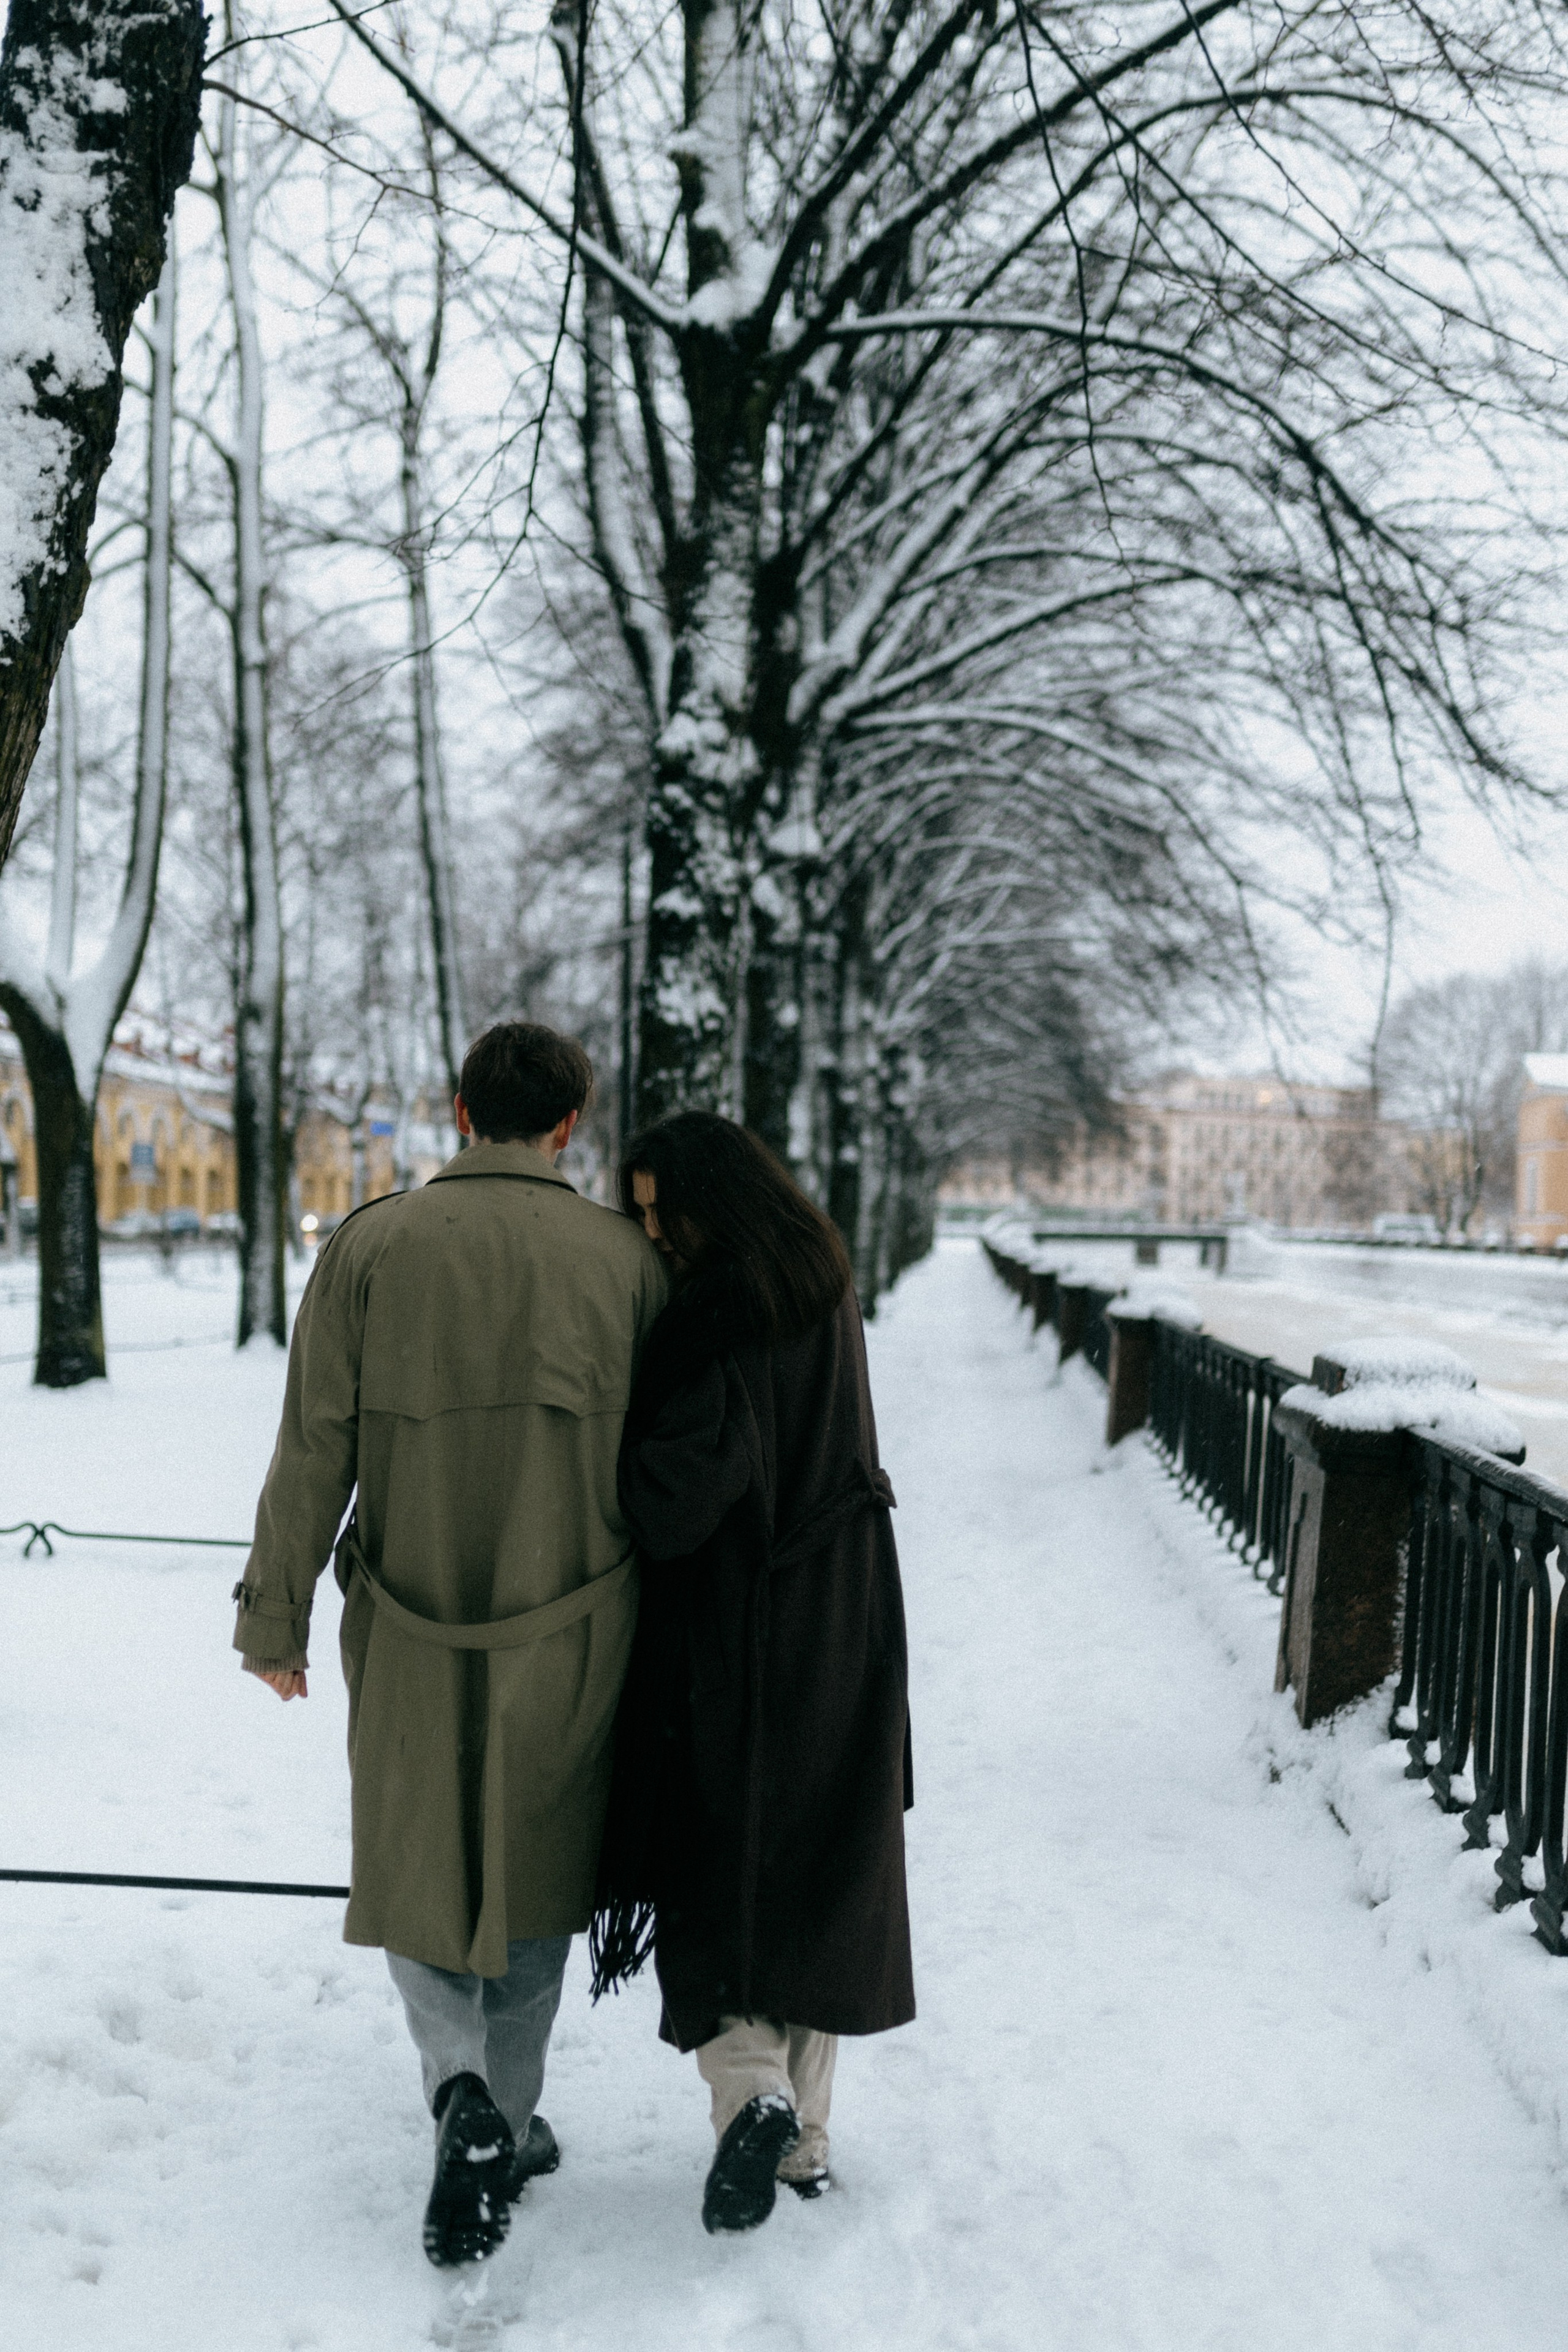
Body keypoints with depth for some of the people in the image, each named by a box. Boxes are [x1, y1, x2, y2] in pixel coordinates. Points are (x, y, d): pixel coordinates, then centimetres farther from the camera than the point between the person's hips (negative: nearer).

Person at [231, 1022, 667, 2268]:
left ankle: (463, 2091, -4)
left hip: (410, 1634, -1)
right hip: (570, 1633, 1)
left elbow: (314, 1451, -8)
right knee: (529, 1879, 18)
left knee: (411, 1873, 17)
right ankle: (507, 2130, 28)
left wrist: (276, 1616, 2)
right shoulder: (625, 1258, -5)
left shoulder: (371, 1246, -8)